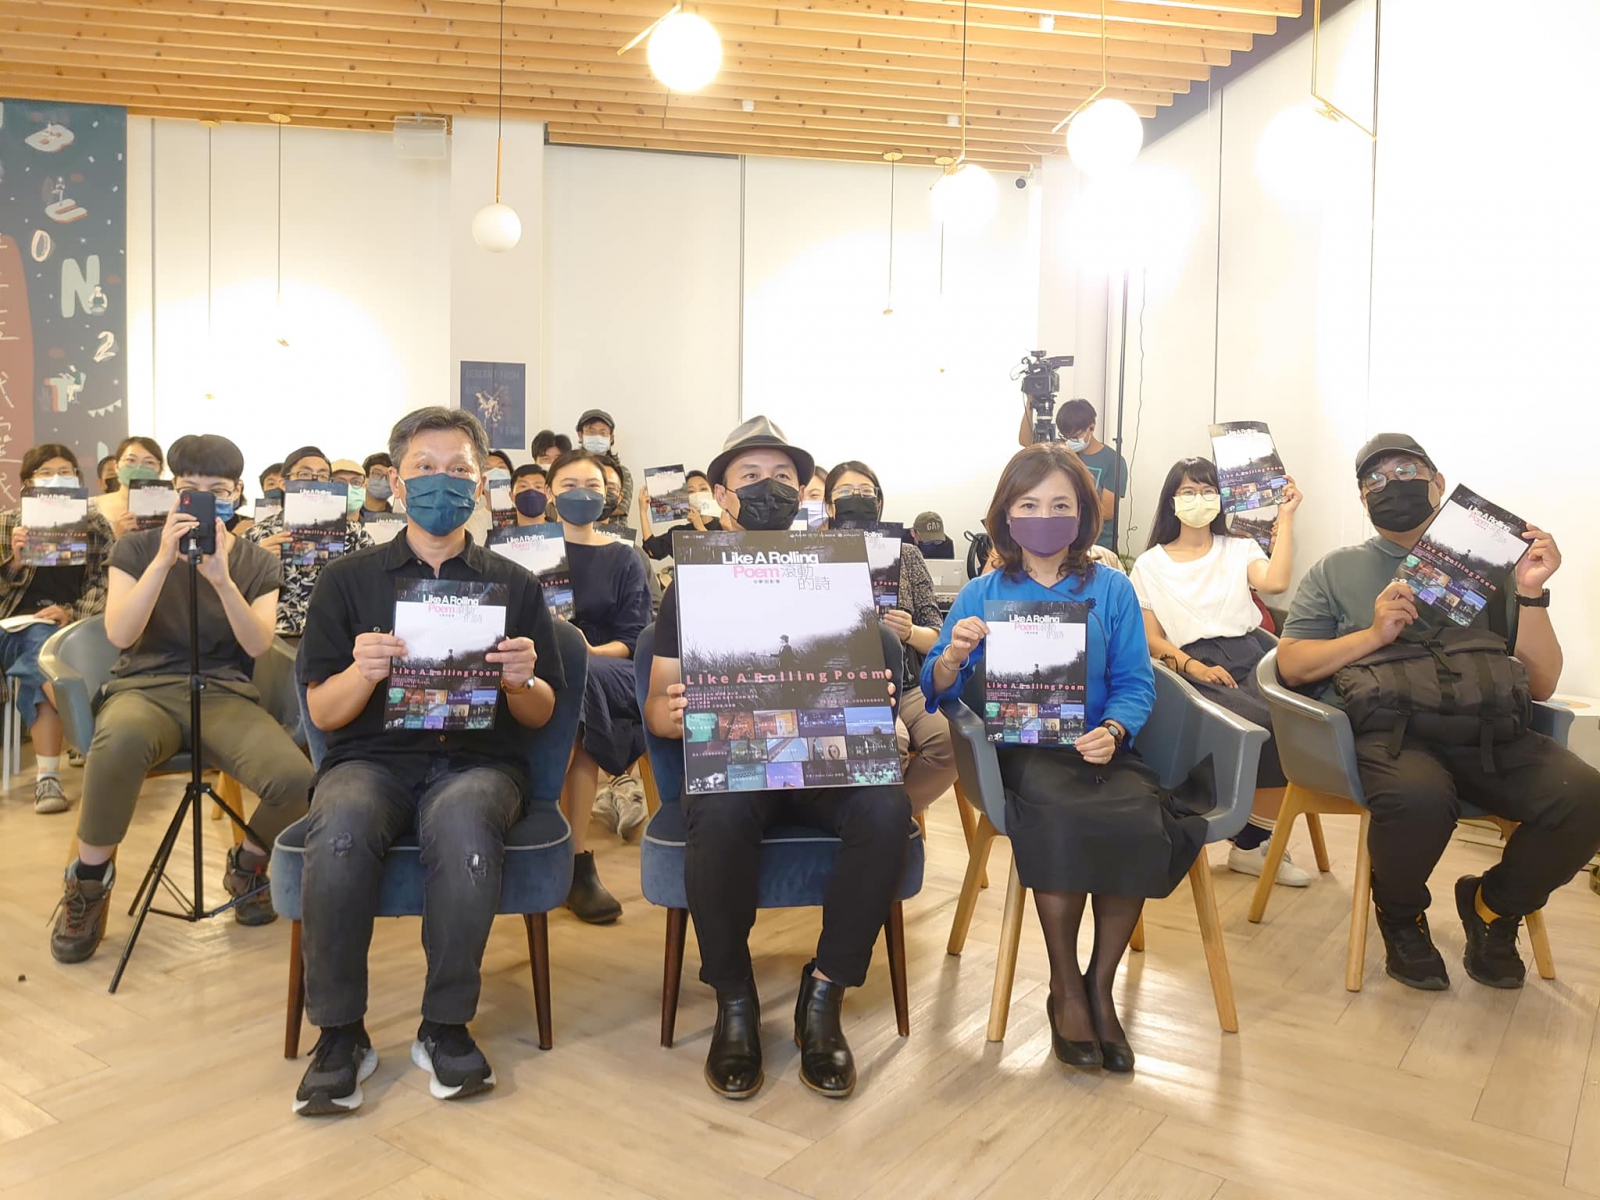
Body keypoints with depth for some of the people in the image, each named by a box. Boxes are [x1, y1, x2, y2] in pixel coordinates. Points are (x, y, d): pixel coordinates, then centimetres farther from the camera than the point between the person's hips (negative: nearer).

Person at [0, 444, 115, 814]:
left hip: (77, 624, 0)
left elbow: (103, 585, 1)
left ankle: (48, 775, -29)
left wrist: (71, 614, -17)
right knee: (43, 648, -34)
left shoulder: (96, 525, 10)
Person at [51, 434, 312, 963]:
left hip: (225, 694, 1)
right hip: (145, 688, -1)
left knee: (295, 778, -30)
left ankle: (248, 862, 7)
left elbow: (257, 645, -5)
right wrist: (164, 561, -17)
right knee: (120, 740, -41)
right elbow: (119, 635, -7)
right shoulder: (136, 548, 8)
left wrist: (221, 578, -19)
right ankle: (90, 878, -12)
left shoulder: (258, 563, 11)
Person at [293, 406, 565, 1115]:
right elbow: (322, 713, 6)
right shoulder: (348, 581, 11)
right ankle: (339, 1033, -15)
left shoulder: (514, 587, 12)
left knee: (462, 821, -35)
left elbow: (540, 716, 10)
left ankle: (445, 1028, -17)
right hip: (372, 757, 1)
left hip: (478, 760, 0)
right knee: (341, 827, -33)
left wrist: (521, 682, -13)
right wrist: (363, 671, -16)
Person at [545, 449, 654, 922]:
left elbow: (635, 639, 1)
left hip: (611, 672, 0)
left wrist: (591, 652, -20)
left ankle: (573, 859, -30)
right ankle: (578, 860, -30)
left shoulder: (624, 559, 10)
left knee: (580, 681, -35)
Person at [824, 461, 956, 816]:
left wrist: (910, 633, -13)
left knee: (952, 739, -28)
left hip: (911, 685, 3)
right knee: (890, 741, -35)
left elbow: (938, 637, 9)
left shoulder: (907, 555, 13)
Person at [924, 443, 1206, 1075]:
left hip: (1100, 747, 2)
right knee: (1064, 815, -34)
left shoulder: (1112, 590, 11)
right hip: (1020, 748, -1)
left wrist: (1113, 731, -17)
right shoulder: (982, 594, 9)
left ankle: (1100, 986, -7)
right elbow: (936, 691, 4)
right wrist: (953, 655, -19)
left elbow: (1136, 683, 4)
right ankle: (1064, 987, -12)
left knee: (1137, 818, -30)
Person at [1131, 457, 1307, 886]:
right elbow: (1151, 637, 5)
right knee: (1263, 726, -32)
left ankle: (1253, 843, -14)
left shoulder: (1239, 548, 18)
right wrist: (1193, 667, -12)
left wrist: (1285, 518, -1)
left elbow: (1275, 582, -4)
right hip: (1195, 664, -2)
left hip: (1251, 652, 3)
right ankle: (1256, 841, -11)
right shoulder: (1150, 565, 13)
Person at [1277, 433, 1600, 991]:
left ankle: (1493, 905, 6)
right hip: (1389, 728, -2)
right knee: (1417, 797, -36)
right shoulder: (1338, 570, 19)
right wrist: (1375, 635, -3)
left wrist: (1531, 594, 2)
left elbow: (1542, 685, 14)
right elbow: (1291, 663, 10)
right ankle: (1401, 915, 0)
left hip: (1492, 735, 3)